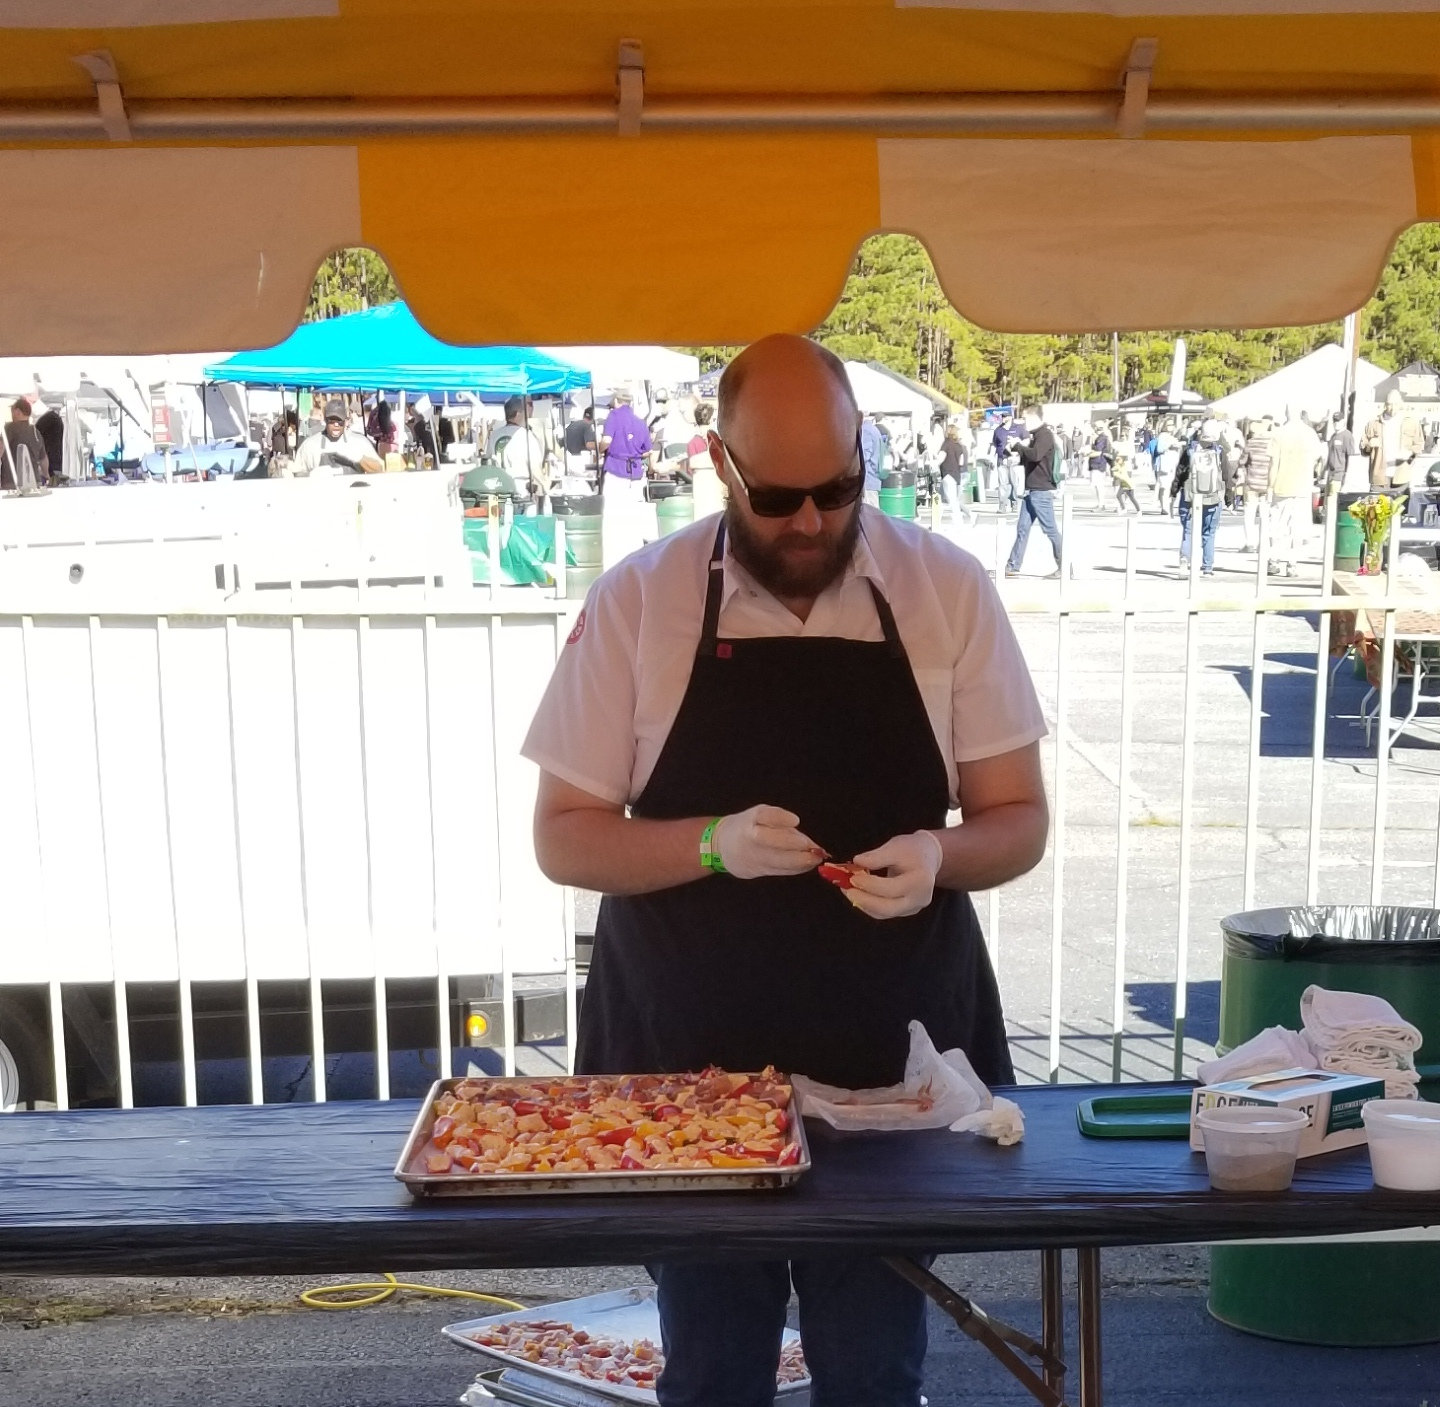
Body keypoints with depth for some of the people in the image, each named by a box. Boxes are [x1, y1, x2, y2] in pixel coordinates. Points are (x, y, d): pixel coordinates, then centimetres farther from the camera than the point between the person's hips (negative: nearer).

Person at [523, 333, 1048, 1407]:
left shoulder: (948, 589, -3)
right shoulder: (637, 601, -5)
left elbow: (1018, 822, 2)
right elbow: (565, 840, -2)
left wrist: (938, 854, -20)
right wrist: (714, 844, -20)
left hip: (894, 1062, 1)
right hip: (685, 1063, 0)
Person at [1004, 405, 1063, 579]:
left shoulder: (1045, 434, -12)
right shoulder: (1036, 435, 18)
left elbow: (1035, 455, -28)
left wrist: (1019, 446, -14)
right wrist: (1020, 451, 2)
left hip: (1041, 491, -10)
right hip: (1031, 491, 10)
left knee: (1050, 529, -4)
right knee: (1022, 528, 7)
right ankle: (1013, 566, 9)